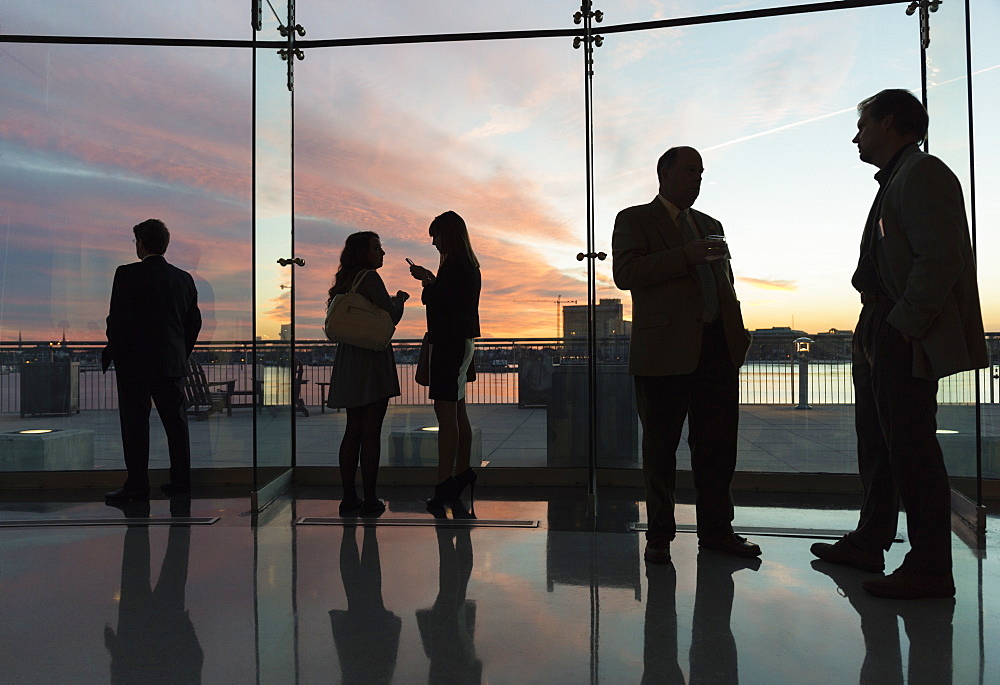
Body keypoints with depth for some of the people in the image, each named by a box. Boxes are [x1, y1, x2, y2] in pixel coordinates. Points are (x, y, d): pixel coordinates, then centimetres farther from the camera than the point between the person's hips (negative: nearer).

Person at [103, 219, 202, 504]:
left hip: (134, 363, -5)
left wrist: (112, 352, 1)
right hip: (173, 363, 5)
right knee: (176, 422, 10)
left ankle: (137, 486, 5)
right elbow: (194, 321, 9)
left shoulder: (128, 274, -8)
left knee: (135, 426, 2)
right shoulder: (184, 278, 7)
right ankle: (180, 482, 16)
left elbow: (118, 319, -11)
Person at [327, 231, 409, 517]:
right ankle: (370, 500, 2)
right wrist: (400, 299, 11)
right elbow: (392, 316, -12)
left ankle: (349, 498, 15)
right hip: (372, 357, -8)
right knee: (371, 432, -3)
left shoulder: (345, 281, 14)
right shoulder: (369, 277, -11)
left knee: (353, 431, 11)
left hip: (348, 358, 8)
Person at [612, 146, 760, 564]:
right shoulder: (634, 220, 4)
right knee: (661, 446, 3)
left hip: (717, 349, 6)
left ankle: (716, 530, 20)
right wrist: (685, 256, -18)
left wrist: (737, 332, 14)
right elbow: (625, 273, -12)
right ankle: (659, 536, 15)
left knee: (719, 444, 7)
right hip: (665, 351, -5)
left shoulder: (711, 225, 24)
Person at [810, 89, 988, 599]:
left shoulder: (922, 174, -10)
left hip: (906, 342, -11)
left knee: (911, 450, -6)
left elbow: (941, 260, -20)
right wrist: (875, 325, 12)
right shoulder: (896, 179, 21)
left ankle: (930, 571, 5)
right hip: (879, 337, 11)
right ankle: (869, 544, 29)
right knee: (876, 442, 16)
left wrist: (904, 326, -19)